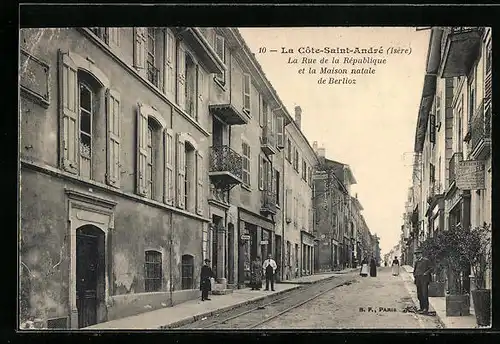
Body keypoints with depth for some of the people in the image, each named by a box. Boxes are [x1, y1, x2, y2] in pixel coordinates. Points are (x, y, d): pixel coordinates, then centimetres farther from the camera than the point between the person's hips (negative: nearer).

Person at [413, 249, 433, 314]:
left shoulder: (426, 260, -2)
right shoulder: (416, 261, 18)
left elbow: (431, 268, -3)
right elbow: (414, 269, 31)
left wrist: (426, 273, -14)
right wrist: (414, 275, 14)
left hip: (424, 279, -7)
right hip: (418, 280, 7)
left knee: (424, 294, -10)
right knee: (419, 294, 7)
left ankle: (426, 309, -9)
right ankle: (422, 307, 15)